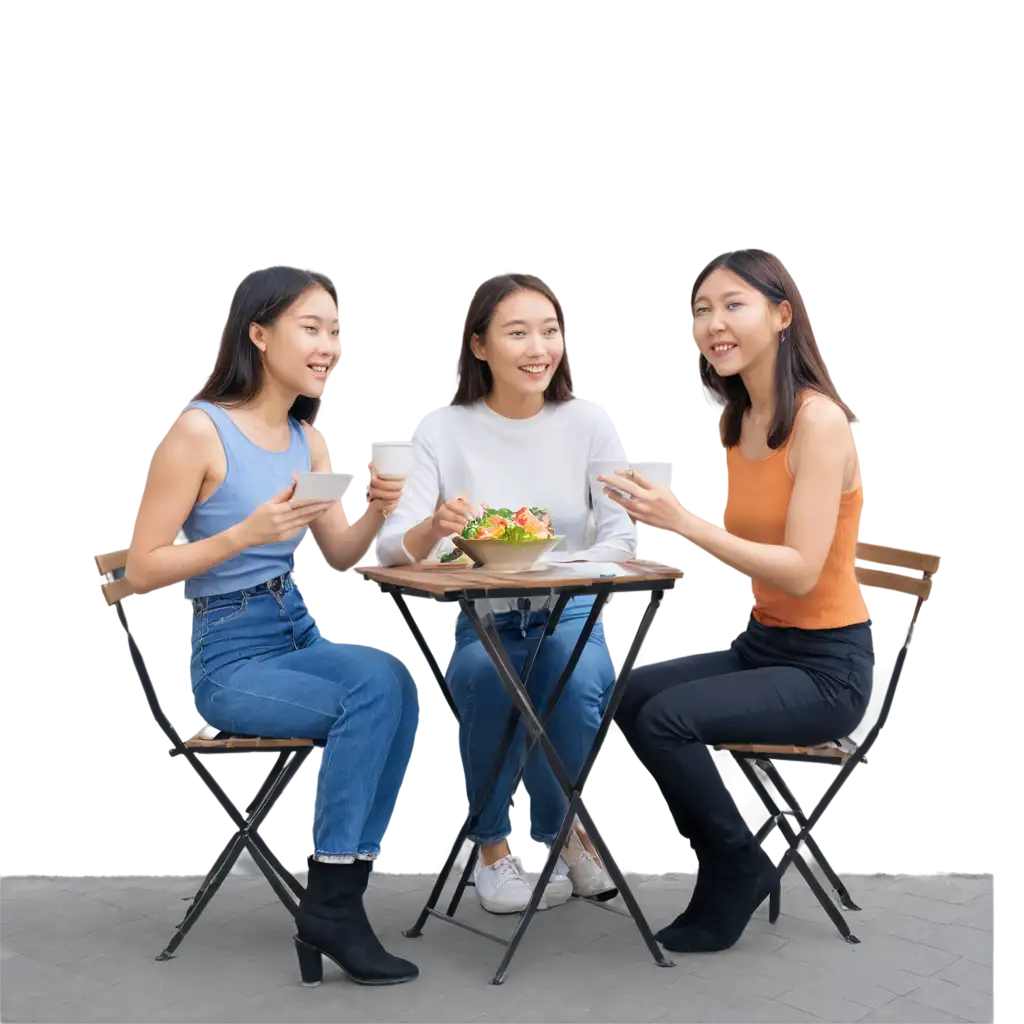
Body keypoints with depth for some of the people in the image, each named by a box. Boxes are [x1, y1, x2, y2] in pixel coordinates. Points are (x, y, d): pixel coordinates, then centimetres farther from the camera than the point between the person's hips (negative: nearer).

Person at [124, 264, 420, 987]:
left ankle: (339, 904, -13)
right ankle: (330, 908, -12)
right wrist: (247, 533, -23)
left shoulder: (308, 438, 9)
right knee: (374, 696, -27)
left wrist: (377, 510, -11)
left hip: (301, 635, 6)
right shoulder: (198, 430, -11)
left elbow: (341, 557, 10)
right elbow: (142, 568, -11)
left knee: (396, 685, -24)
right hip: (228, 660, -6)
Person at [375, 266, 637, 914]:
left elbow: (623, 537, -6)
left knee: (580, 678, -30)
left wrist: (569, 570, -28)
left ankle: (566, 831, 0)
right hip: (480, 624, 0)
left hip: (571, 618, 0)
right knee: (482, 675, -31)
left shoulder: (591, 422, -2)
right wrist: (433, 527, -32)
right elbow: (390, 551, -9)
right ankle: (492, 844, -5)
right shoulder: (442, 429, -3)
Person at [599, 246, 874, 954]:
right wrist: (661, 521, -15)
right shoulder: (739, 420, 6)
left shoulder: (818, 421, -18)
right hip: (761, 642, 8)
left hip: (827, 664, -8)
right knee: (626, 696, -6)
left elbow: (801, 571, -24)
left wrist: (686, 523, -30)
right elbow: (741, 544, 1)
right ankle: (729, 865, 13)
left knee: (668, 717, -23)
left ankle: (742, 870, 5)